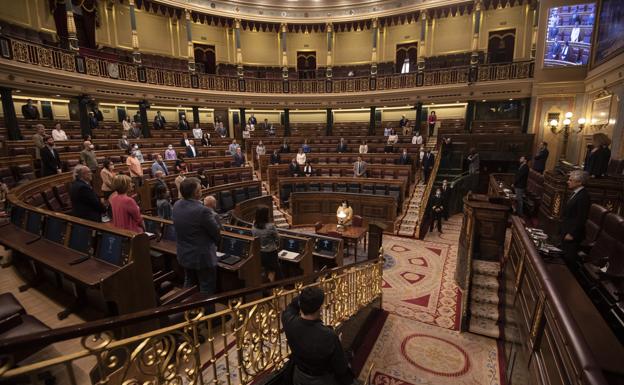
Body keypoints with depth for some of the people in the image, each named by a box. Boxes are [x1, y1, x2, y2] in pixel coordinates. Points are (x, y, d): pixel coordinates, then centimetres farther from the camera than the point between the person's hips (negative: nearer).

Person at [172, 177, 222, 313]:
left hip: (184, 254, 8)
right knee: (207, 288, 10)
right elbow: (217, 231, -18)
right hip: (202, 256, -8)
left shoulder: (176, 206, -5)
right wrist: (212, 210, -7)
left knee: (190, 283, 27)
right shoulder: (203, 210, -30)